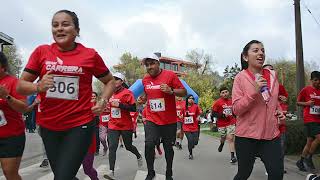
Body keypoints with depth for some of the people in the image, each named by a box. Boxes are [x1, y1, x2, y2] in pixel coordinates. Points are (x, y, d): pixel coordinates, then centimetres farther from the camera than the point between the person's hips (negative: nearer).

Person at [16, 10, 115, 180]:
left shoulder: (90, 55, -4)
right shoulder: (41, 51, 0)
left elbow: (110, 81, 10)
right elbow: (20, 86, 3)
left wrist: (103, 101, -6)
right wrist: (38, 87, -18)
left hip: (80, 125, -3)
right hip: (48, 126, 4)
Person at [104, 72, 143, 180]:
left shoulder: (127, 93, -12)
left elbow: (133, 108, -18)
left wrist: (120, 105, -25)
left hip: (126, 126, -4)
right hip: (113, 125, 4)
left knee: (128, 146, 12)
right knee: (112, 147, -8)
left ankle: (139, 156, 43)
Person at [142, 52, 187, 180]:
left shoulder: (170, 75, -8)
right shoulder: (145, 79, 6)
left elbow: (184, 92, -8)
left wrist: (171, 91, -23)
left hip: (169, 120, -2)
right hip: (151, 119, 2)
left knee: (168, 147, 9)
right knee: (149, 144, -12)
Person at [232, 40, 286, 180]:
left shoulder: (272, 75, 7)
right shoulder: (241, 77, -8)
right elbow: (236, 109, -13)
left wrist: (279, 111, 4)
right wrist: (254, 91, -25)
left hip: (271, 134, 4)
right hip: (247, 136, -4)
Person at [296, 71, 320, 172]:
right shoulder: (306, 90, -3)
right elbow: (298, 102, 3)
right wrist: (307, 103, -14)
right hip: (309, 119, -6)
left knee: (310, 141, 8)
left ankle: (301, 162, 20)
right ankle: (308, 158, 0)